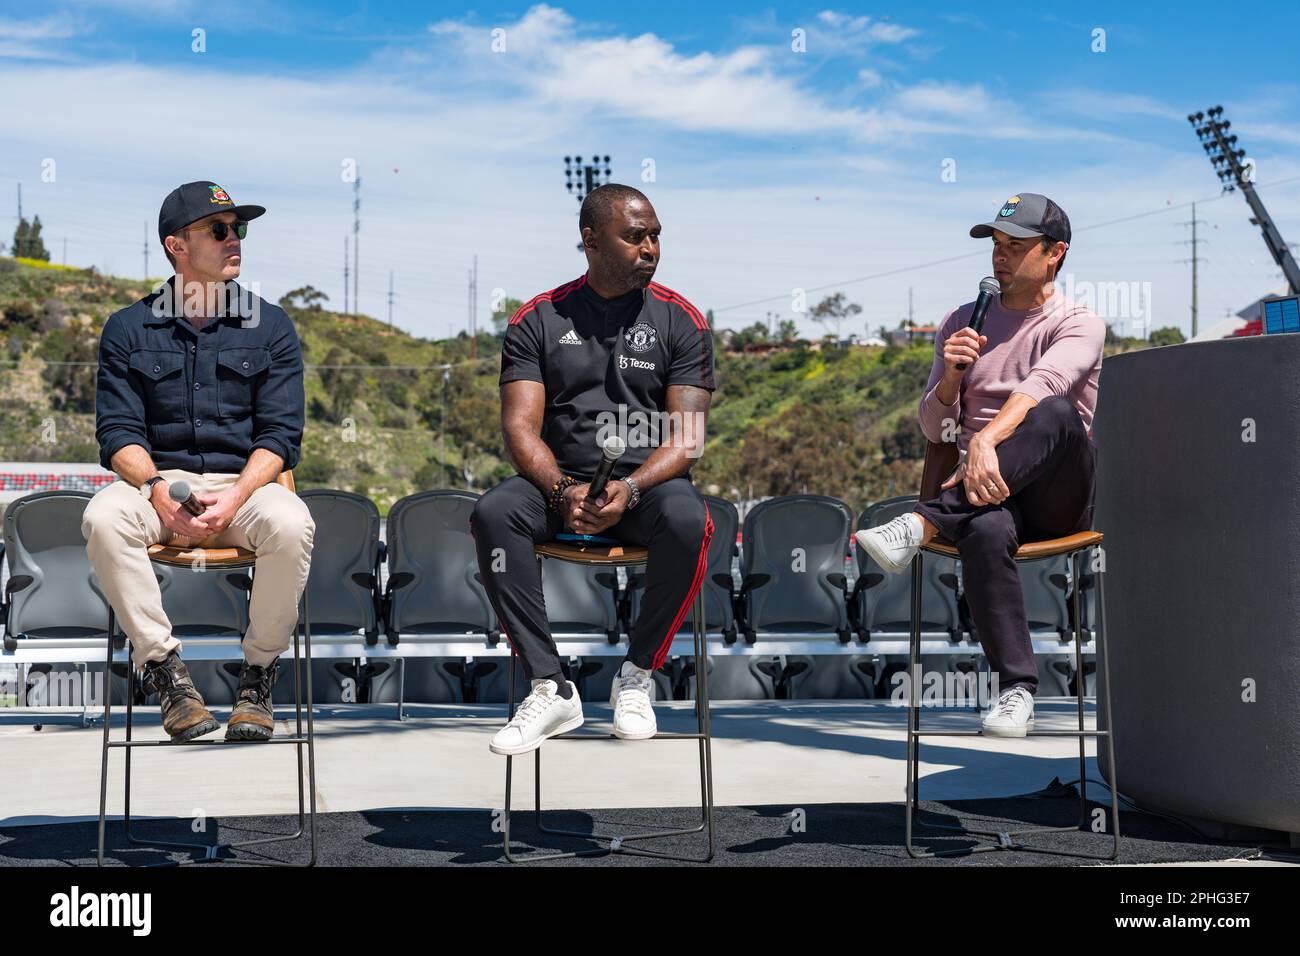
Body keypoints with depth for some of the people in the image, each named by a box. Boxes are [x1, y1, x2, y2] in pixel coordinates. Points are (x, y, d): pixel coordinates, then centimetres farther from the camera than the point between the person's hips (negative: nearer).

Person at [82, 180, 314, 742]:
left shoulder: (270, 326, 10)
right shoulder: (127, 329, 10)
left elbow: (280, 433, 1)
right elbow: (118, 431, 2)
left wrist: (235, 498, -17)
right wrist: (158, 491, -19)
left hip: (246, 482, 0)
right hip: (155, 479, 1)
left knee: (291, 524, -34)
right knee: (103, 519, -32)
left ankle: (258, 676, -16)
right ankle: (164, 669, -21)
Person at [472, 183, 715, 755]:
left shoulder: (679, 320, 4)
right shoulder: (538, 319, 6)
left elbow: (686, 435, -4)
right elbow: (521, 427, -2)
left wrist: (629, 489, -22)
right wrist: (563, 491, -22)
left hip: (647, 483, -1)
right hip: (558, 481, 1)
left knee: (687, 521, -35)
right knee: (493, 513, -30)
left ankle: (637, 677, -14)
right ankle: (550, 688, -24)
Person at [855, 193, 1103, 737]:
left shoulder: (1078, 326, 5)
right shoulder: (963, 324, 19)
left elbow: (1041, 384, -20)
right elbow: (932, 431, 15)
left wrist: (987, 439, -39)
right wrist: (950, 375, -7)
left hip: (1059, 496, -2)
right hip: (985, 492, 2)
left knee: (1057, 414, -36)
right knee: (984, 533, -37)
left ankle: (921, 526, -41)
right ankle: (1016, 690, -32)